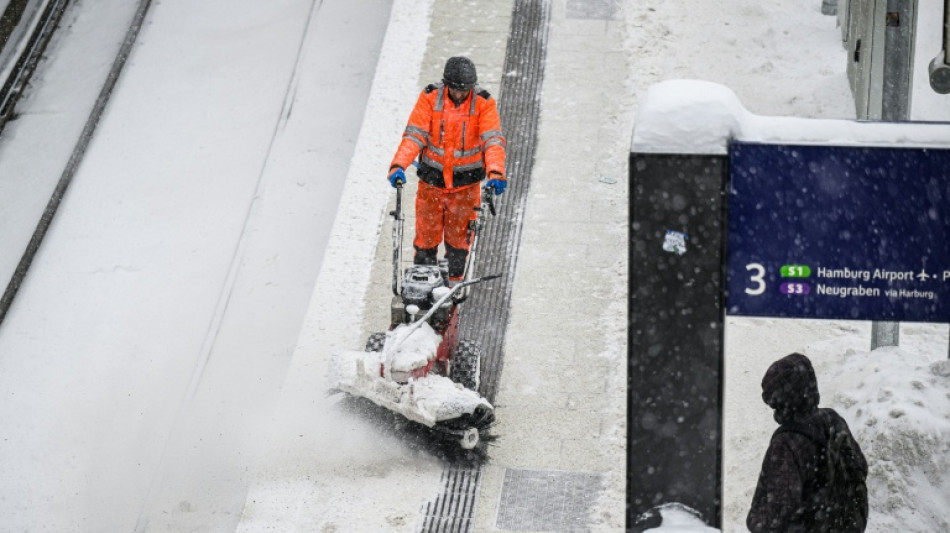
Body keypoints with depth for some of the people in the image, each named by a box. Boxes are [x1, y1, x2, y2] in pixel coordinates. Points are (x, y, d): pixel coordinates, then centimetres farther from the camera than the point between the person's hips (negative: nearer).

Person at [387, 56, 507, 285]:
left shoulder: (483, 103, -11)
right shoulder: (430, 97, -10)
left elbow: (493, 140, -18)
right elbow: (414, 135, -14)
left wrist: (495, 172, -35)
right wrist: (398, 165, -29)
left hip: (466, 183, 0)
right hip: (432, 180, 0)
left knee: (459, 239, 10)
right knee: (426, 238, 8)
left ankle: (453, 286, 25)